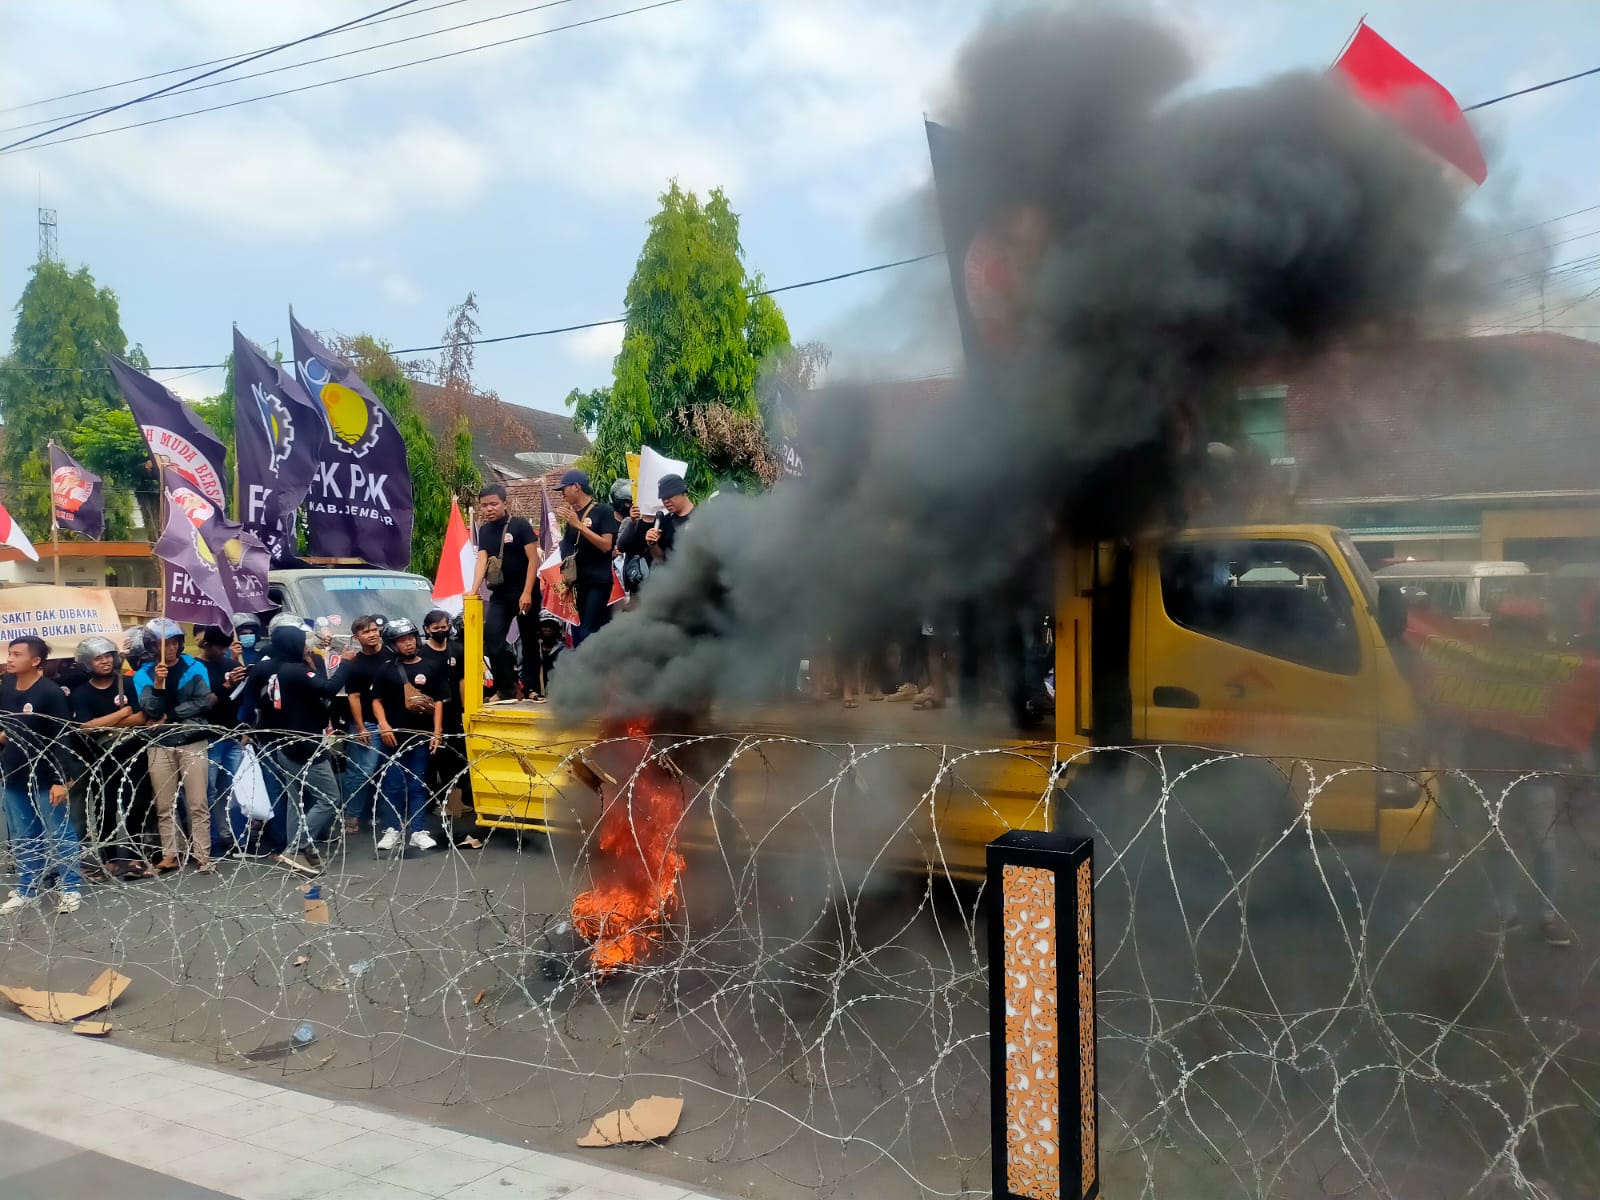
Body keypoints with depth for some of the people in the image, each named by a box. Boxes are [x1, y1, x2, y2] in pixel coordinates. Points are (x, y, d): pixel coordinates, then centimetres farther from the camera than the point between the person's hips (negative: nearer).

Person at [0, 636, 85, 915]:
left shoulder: (51, 693, -14)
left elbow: (62, 739, -15)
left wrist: (61, 779, -18)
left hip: (45, 778, -6)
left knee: (59, 835, 2)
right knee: (23, 838, 15)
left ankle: (71, 889, 12)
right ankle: (27, 890, 25)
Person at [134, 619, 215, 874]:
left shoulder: (194, 668, 3)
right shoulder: (143, 675, 6)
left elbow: (204, 703, -7)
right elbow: (150, 712, -7)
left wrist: (170, 716, -8)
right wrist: (157, 684, -21)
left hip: (193, 743, -2)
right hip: (159, 746, 2)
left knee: (198, 804, -4)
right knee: (165, 806, 6)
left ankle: (202, 856, -1)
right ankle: (170, 855, 14)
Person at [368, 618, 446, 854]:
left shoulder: (430, 668, 5)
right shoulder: (387, 670, 4)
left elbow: (438, 701, 6)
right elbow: (377, 700, 7)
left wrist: (437, 732, -1)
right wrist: (383, 724, -8)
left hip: (421, 736, 0)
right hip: (394, 735, 0)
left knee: (418, 785, 4)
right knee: (393, 785, 3)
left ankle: (417, 831, 7)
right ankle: (392, 830, 11)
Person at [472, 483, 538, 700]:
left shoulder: (520, 525, -9)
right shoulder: (484, 530, 6)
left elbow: (533, 559, -13)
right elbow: (481, 560, -5)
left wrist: (527, 593, -20)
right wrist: (474, 590, -21)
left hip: (525, 591, -4)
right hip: (500, 593, 4)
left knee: (529, 640, 4)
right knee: (492, 637, -9)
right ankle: (506, 690, -3)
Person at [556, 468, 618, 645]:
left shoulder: (603, 511, -3)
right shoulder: (570, 514, 15)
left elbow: (606, 545, -14)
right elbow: (565, 547, 17)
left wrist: (579, 525, -17)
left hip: (598, 582, -7)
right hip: (576, 583, 7)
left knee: (587, 635, -14)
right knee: (577, 636, 7)